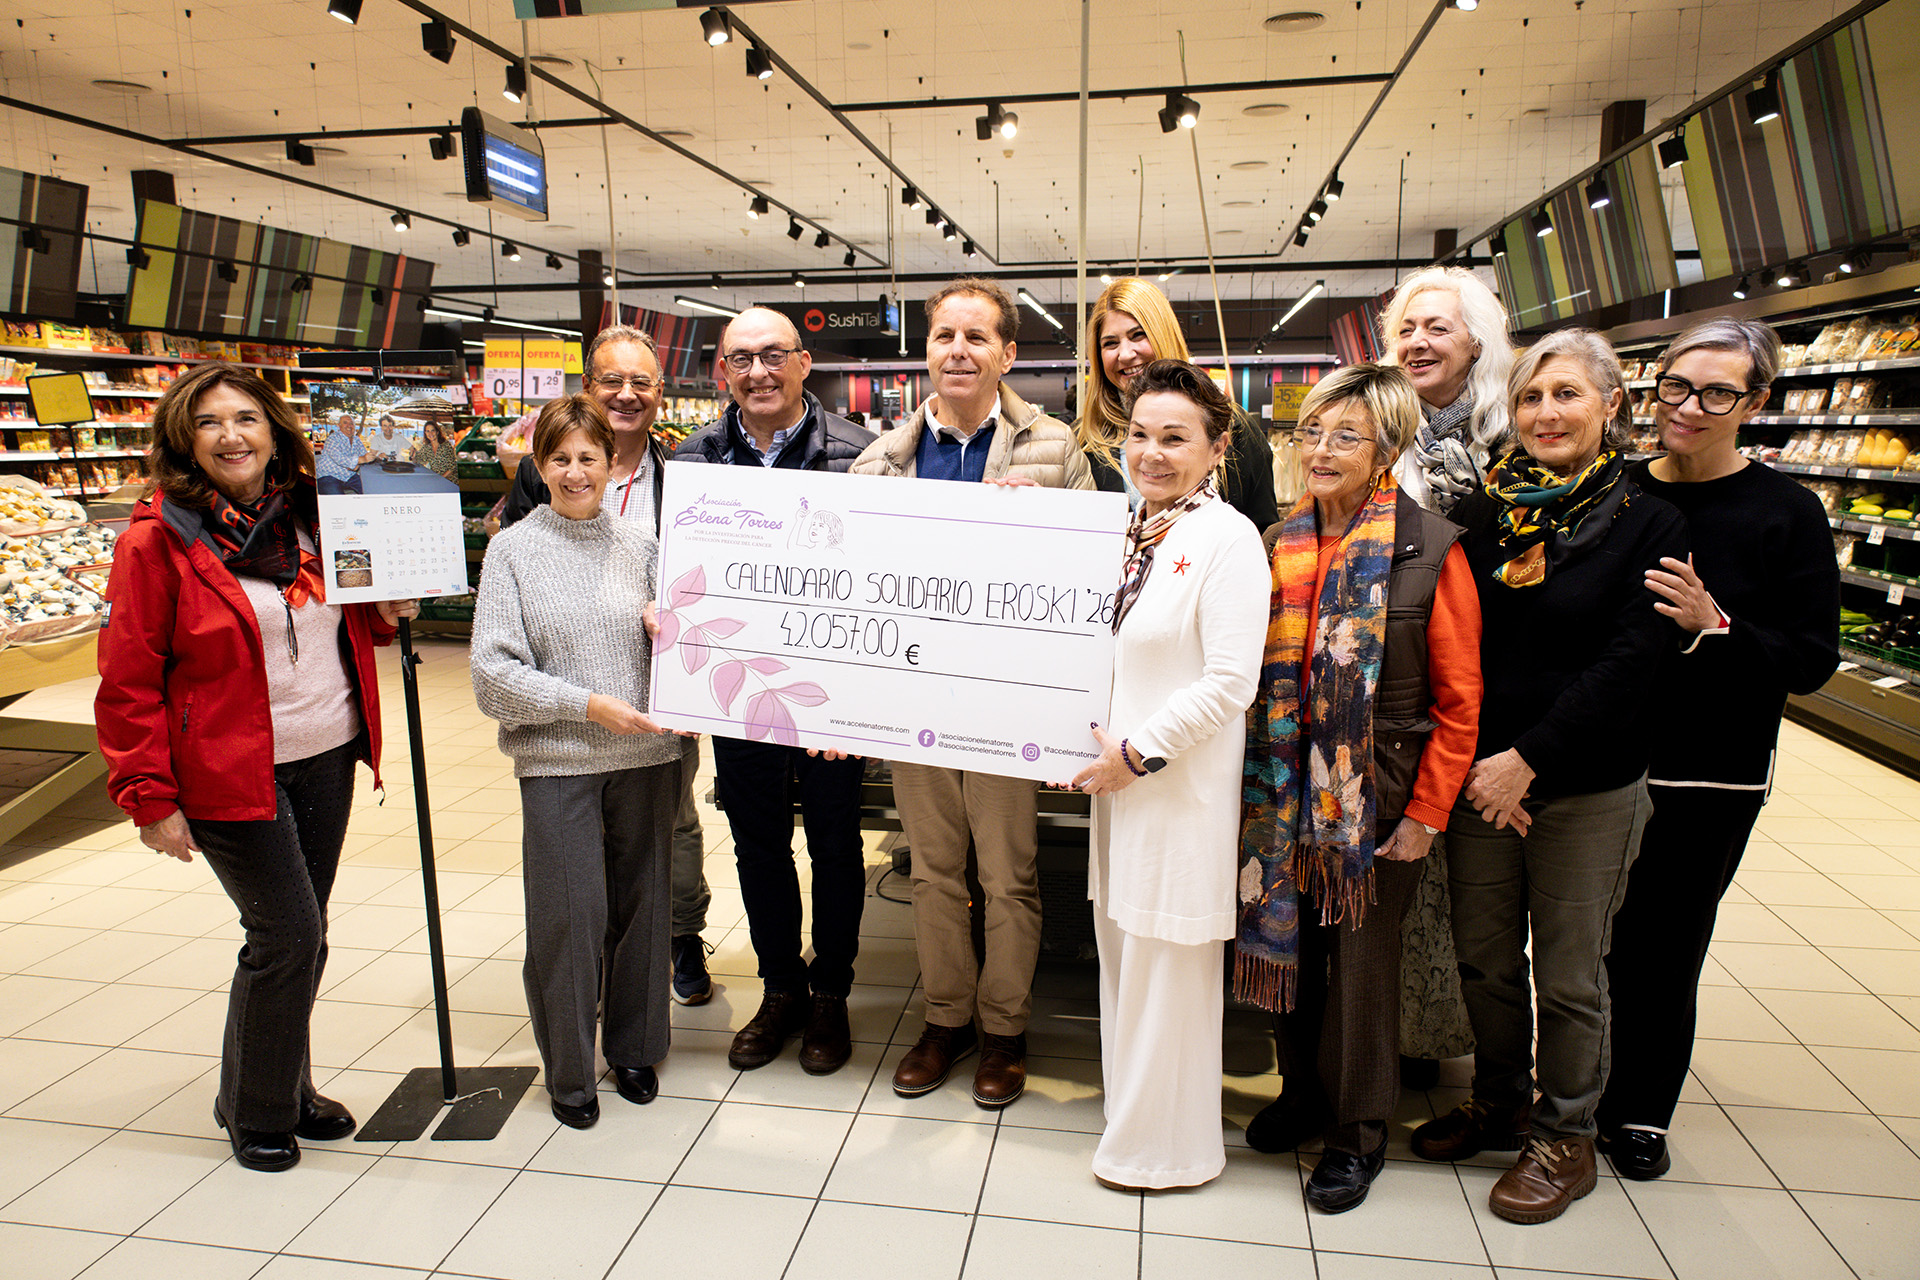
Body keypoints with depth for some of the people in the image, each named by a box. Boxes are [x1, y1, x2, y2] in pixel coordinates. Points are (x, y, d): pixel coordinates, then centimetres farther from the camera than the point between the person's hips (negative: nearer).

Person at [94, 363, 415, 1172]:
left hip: (327, 757, 6)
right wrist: (149, 797, -12)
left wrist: (384, 614, 0)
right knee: (287, 932, -4)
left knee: (301, 935, 15)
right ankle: (257, 1113, 19)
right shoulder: (158, 538, -10)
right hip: (232, 771, -6)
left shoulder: (311, 518, 6)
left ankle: (287, 1089, 34)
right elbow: (127, 682, -9)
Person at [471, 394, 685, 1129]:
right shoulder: (512, 550, 0)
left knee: (641, 906, 11)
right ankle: (569, 1071, 21)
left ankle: (635, 1051, 30)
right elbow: (493, 672, -5)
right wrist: (588, 704, -14)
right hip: (557, 763, -2)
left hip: (646, 757, 3)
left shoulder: (642, 544, 8)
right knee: (569, 917, 0)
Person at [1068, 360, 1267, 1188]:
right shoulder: (1125, 531, 9)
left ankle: (1167, 1144, 23)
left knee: (1167, 961, 4)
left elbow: (1230, 681, -18)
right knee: (1122, 953, 18)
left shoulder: (1227, 538, -12)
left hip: (1185, 786, -7)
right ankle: (1131, 1115, 37)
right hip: (1118, 777, 7)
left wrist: (1139, 750, -15)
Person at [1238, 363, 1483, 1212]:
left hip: (1379, 788, -4)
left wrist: (1427, 815, -9)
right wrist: (1265, 781, 6)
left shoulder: (1431, 550, -11)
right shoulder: (1284, 545, 3)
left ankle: (1359, 1132, 29)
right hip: (1290, 782, 5)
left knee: (1363, 952, 8)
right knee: (1292, 938, 15)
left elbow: (1459, 698, -8)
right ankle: (1304, 1094, 38)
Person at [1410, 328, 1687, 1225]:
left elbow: (1627, 663, -12)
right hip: (1479, 775, 3)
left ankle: (1565, 1136, 29)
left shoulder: (1648, 524, -4)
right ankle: (1500, 1104, 36)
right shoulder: (1483, 513, 4)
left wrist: (1528, 759, -17)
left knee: (1569, 973, 9)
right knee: (1483, 957, 14)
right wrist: (1474, 763, -7)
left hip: (1588, 789, -3)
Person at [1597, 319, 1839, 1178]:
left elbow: (1812, 661, -7)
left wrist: (1715, 628, -24)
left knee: (1665, 948, 8)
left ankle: (1642, 1112, 30)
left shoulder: (1785, 513, -5)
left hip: (1710, 777, -2)